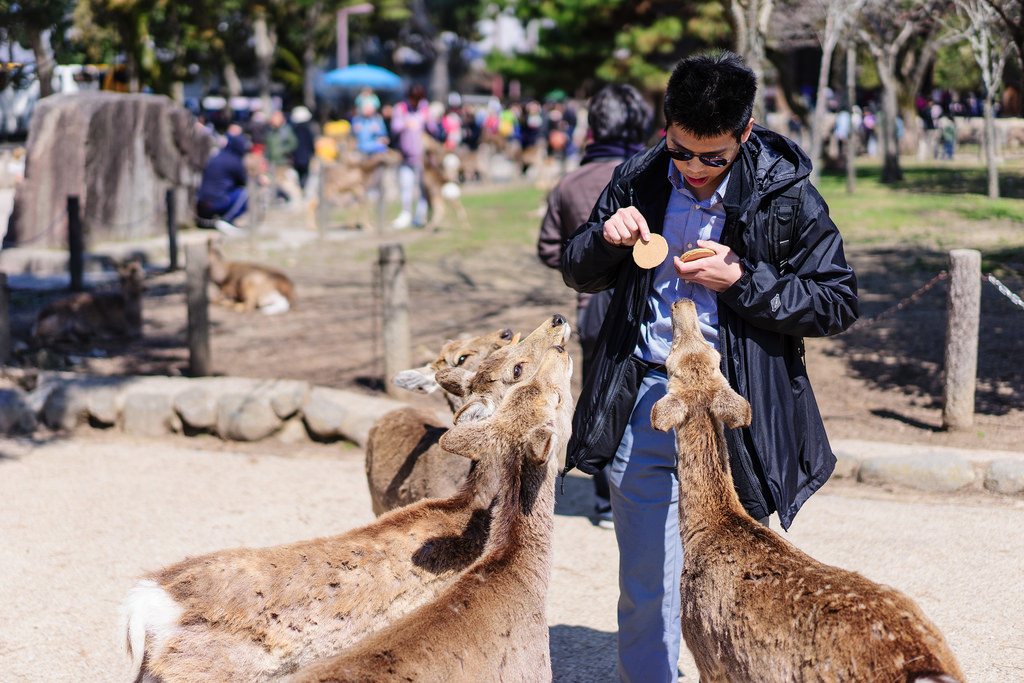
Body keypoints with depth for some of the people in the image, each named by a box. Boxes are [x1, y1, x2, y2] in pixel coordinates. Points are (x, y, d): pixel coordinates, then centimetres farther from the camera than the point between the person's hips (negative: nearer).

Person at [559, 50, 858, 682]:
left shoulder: (787, 193, -7)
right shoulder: (639, 181, 3)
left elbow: (838, 303, -6)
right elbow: (579, 275, 13)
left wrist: (742, 280, -16)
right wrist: (606, 238, -9)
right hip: (645, 399, 3)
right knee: (645, 583, 11)